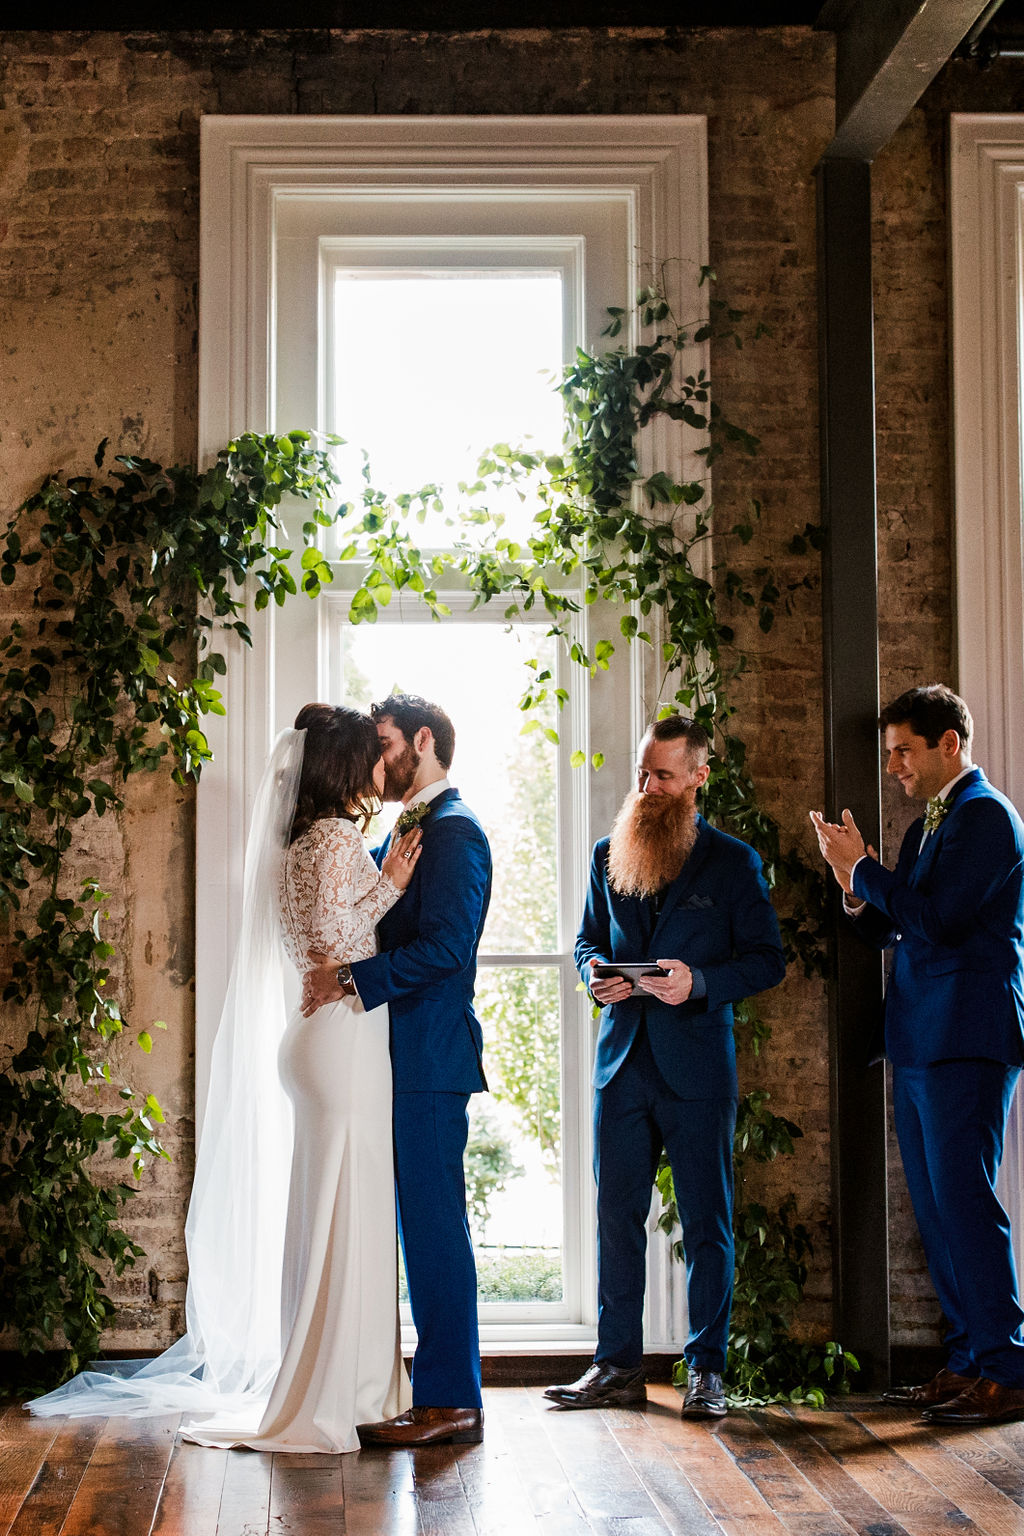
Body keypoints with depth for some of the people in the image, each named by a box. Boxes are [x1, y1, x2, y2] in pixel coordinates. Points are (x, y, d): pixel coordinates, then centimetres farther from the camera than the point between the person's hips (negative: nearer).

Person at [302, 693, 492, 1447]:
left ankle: (450, 1402, 0)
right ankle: (446, 1393, 19)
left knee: (435, 1226, -6)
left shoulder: (454, 830, -11)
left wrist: (353, 978, -21)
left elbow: (446, 947, -20)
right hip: (408, 1058, 10)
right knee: (423, 1227, 12)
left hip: (431, 1058, -10)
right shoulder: (409, 830, 20)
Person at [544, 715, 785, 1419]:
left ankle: (706, 1368, 12)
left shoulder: (734, 861, 1)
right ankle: (618, 1366, 15)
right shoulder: (609, 854, 12)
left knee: (707, 1222, 3)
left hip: (698, 1067, -4)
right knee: (617, 1217, 6)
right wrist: (596, 973, -3)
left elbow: (767, 959, 0)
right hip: (622, 1062, 4)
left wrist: (699, 982, -16)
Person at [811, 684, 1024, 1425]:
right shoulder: (928, 826, 19)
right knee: (936, 1206, 11)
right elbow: (896, 930, 18)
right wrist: (858, 890, 1)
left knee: (963, 1200, -10)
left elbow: (937, 918, -19)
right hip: (921, 1043, 10)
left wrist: (864, 866, -11)